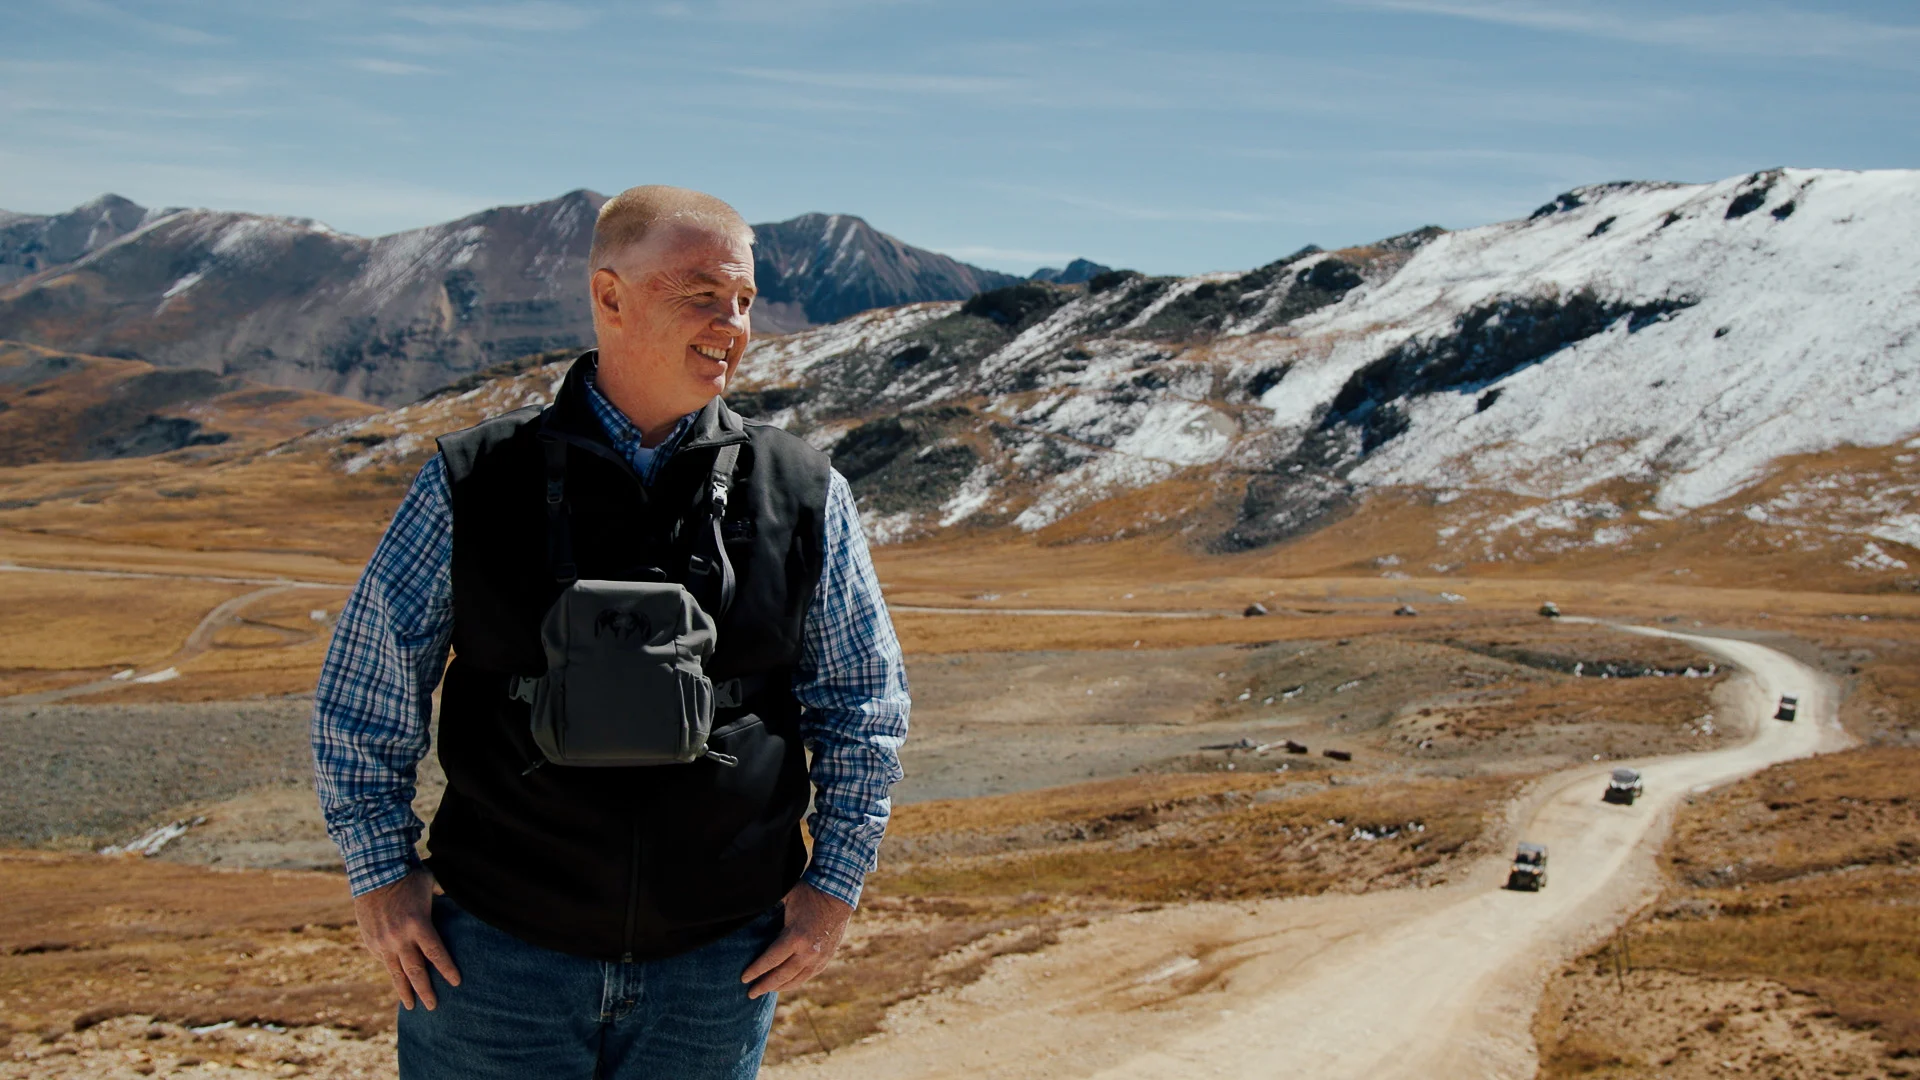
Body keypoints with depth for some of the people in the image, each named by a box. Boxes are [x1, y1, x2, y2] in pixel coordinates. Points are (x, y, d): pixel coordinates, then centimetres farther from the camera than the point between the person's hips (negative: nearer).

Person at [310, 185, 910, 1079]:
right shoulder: (471, 485, -4)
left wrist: (834, 883, 4)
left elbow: (865, 703, 9)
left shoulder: (805, 496, -1)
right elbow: (361, 696, 5)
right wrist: (381, 874, 1)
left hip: (719, 965, 2)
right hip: (497, 953, -1)